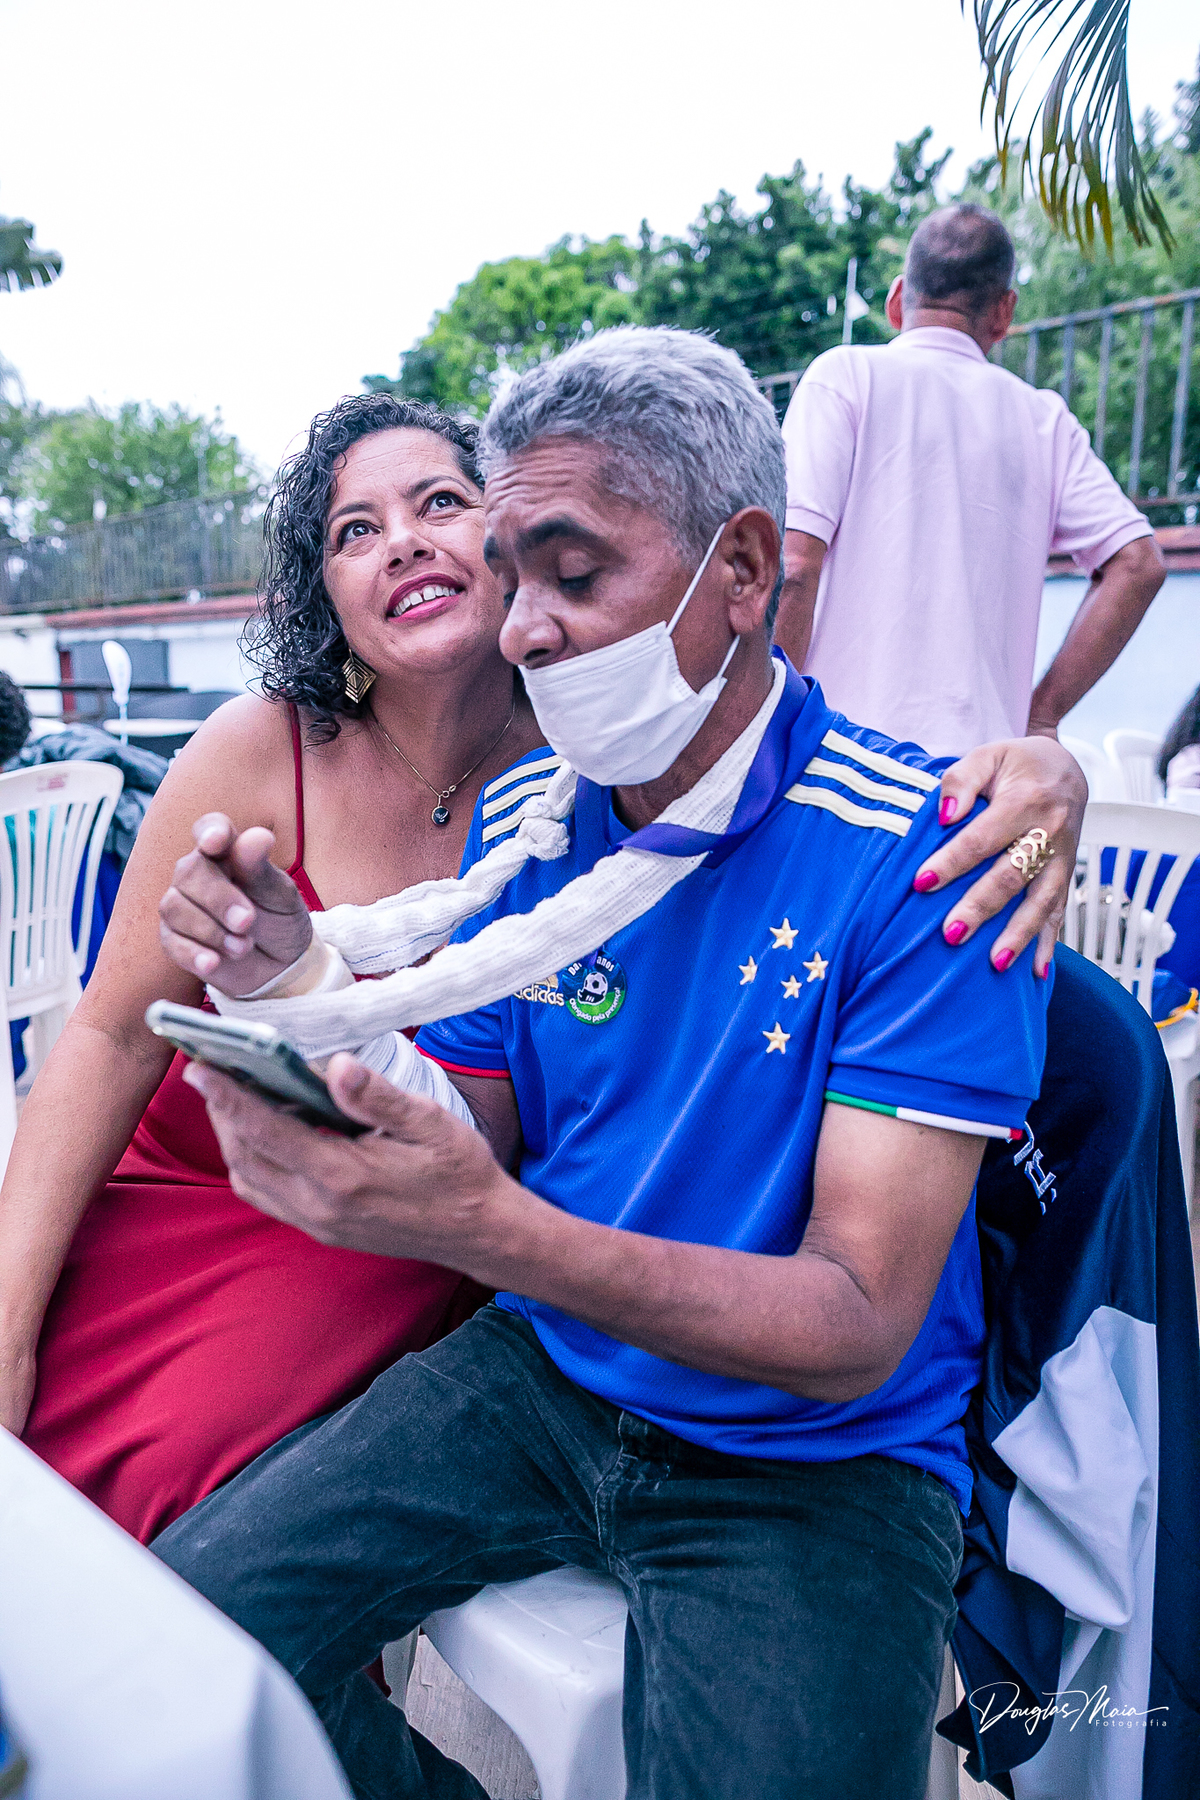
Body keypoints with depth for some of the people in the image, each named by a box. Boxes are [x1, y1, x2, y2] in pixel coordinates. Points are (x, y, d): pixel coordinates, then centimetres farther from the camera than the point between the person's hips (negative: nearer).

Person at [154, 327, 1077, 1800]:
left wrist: (492, 1227, -36)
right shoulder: (526, 829, -1)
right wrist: (303, 991, -17)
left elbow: (858, 1332, -22)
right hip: (541, 1375, 4)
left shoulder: (923, 856, -19)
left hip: (816, 1463, -3)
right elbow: (458, 1152, 2)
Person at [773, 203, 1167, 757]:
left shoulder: (846, 374, 4)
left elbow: (793, 565, -8)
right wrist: (1038, 716, 10)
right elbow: (1138, 564, 9)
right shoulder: (1045, 417, 15)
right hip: (983, 761, 4)